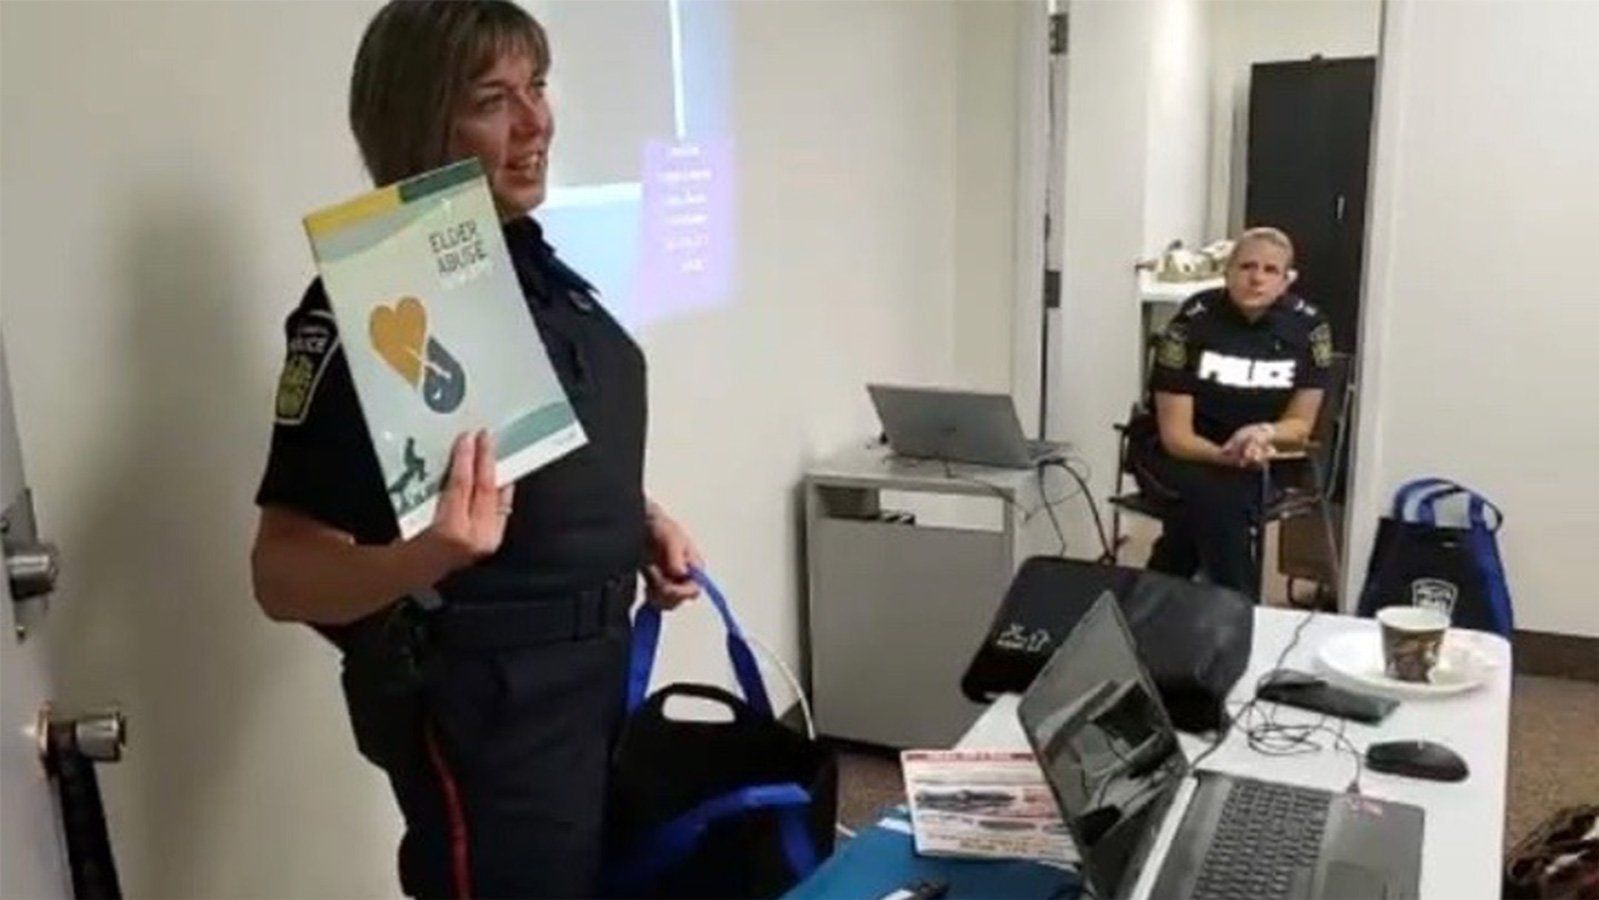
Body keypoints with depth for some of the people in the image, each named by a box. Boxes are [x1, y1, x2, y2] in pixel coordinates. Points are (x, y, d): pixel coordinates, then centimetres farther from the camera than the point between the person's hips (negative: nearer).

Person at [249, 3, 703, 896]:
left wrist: (641, 516, 1)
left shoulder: (532, 260, 3)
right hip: (481, 694, -8)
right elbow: (284, 573, -21)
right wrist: (425, 557, -40)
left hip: (598, 661, 9)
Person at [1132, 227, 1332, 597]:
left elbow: (1300, 427, 0)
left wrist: (1264, 433, -23)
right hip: (1172, 454, -2)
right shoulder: (1193, 321, -14)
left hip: (1255, 461, 2)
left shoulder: (1309, 327, -5)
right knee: (1216, 493, -34)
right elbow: (1175, 435, -15)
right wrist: (1228, 455, -34)